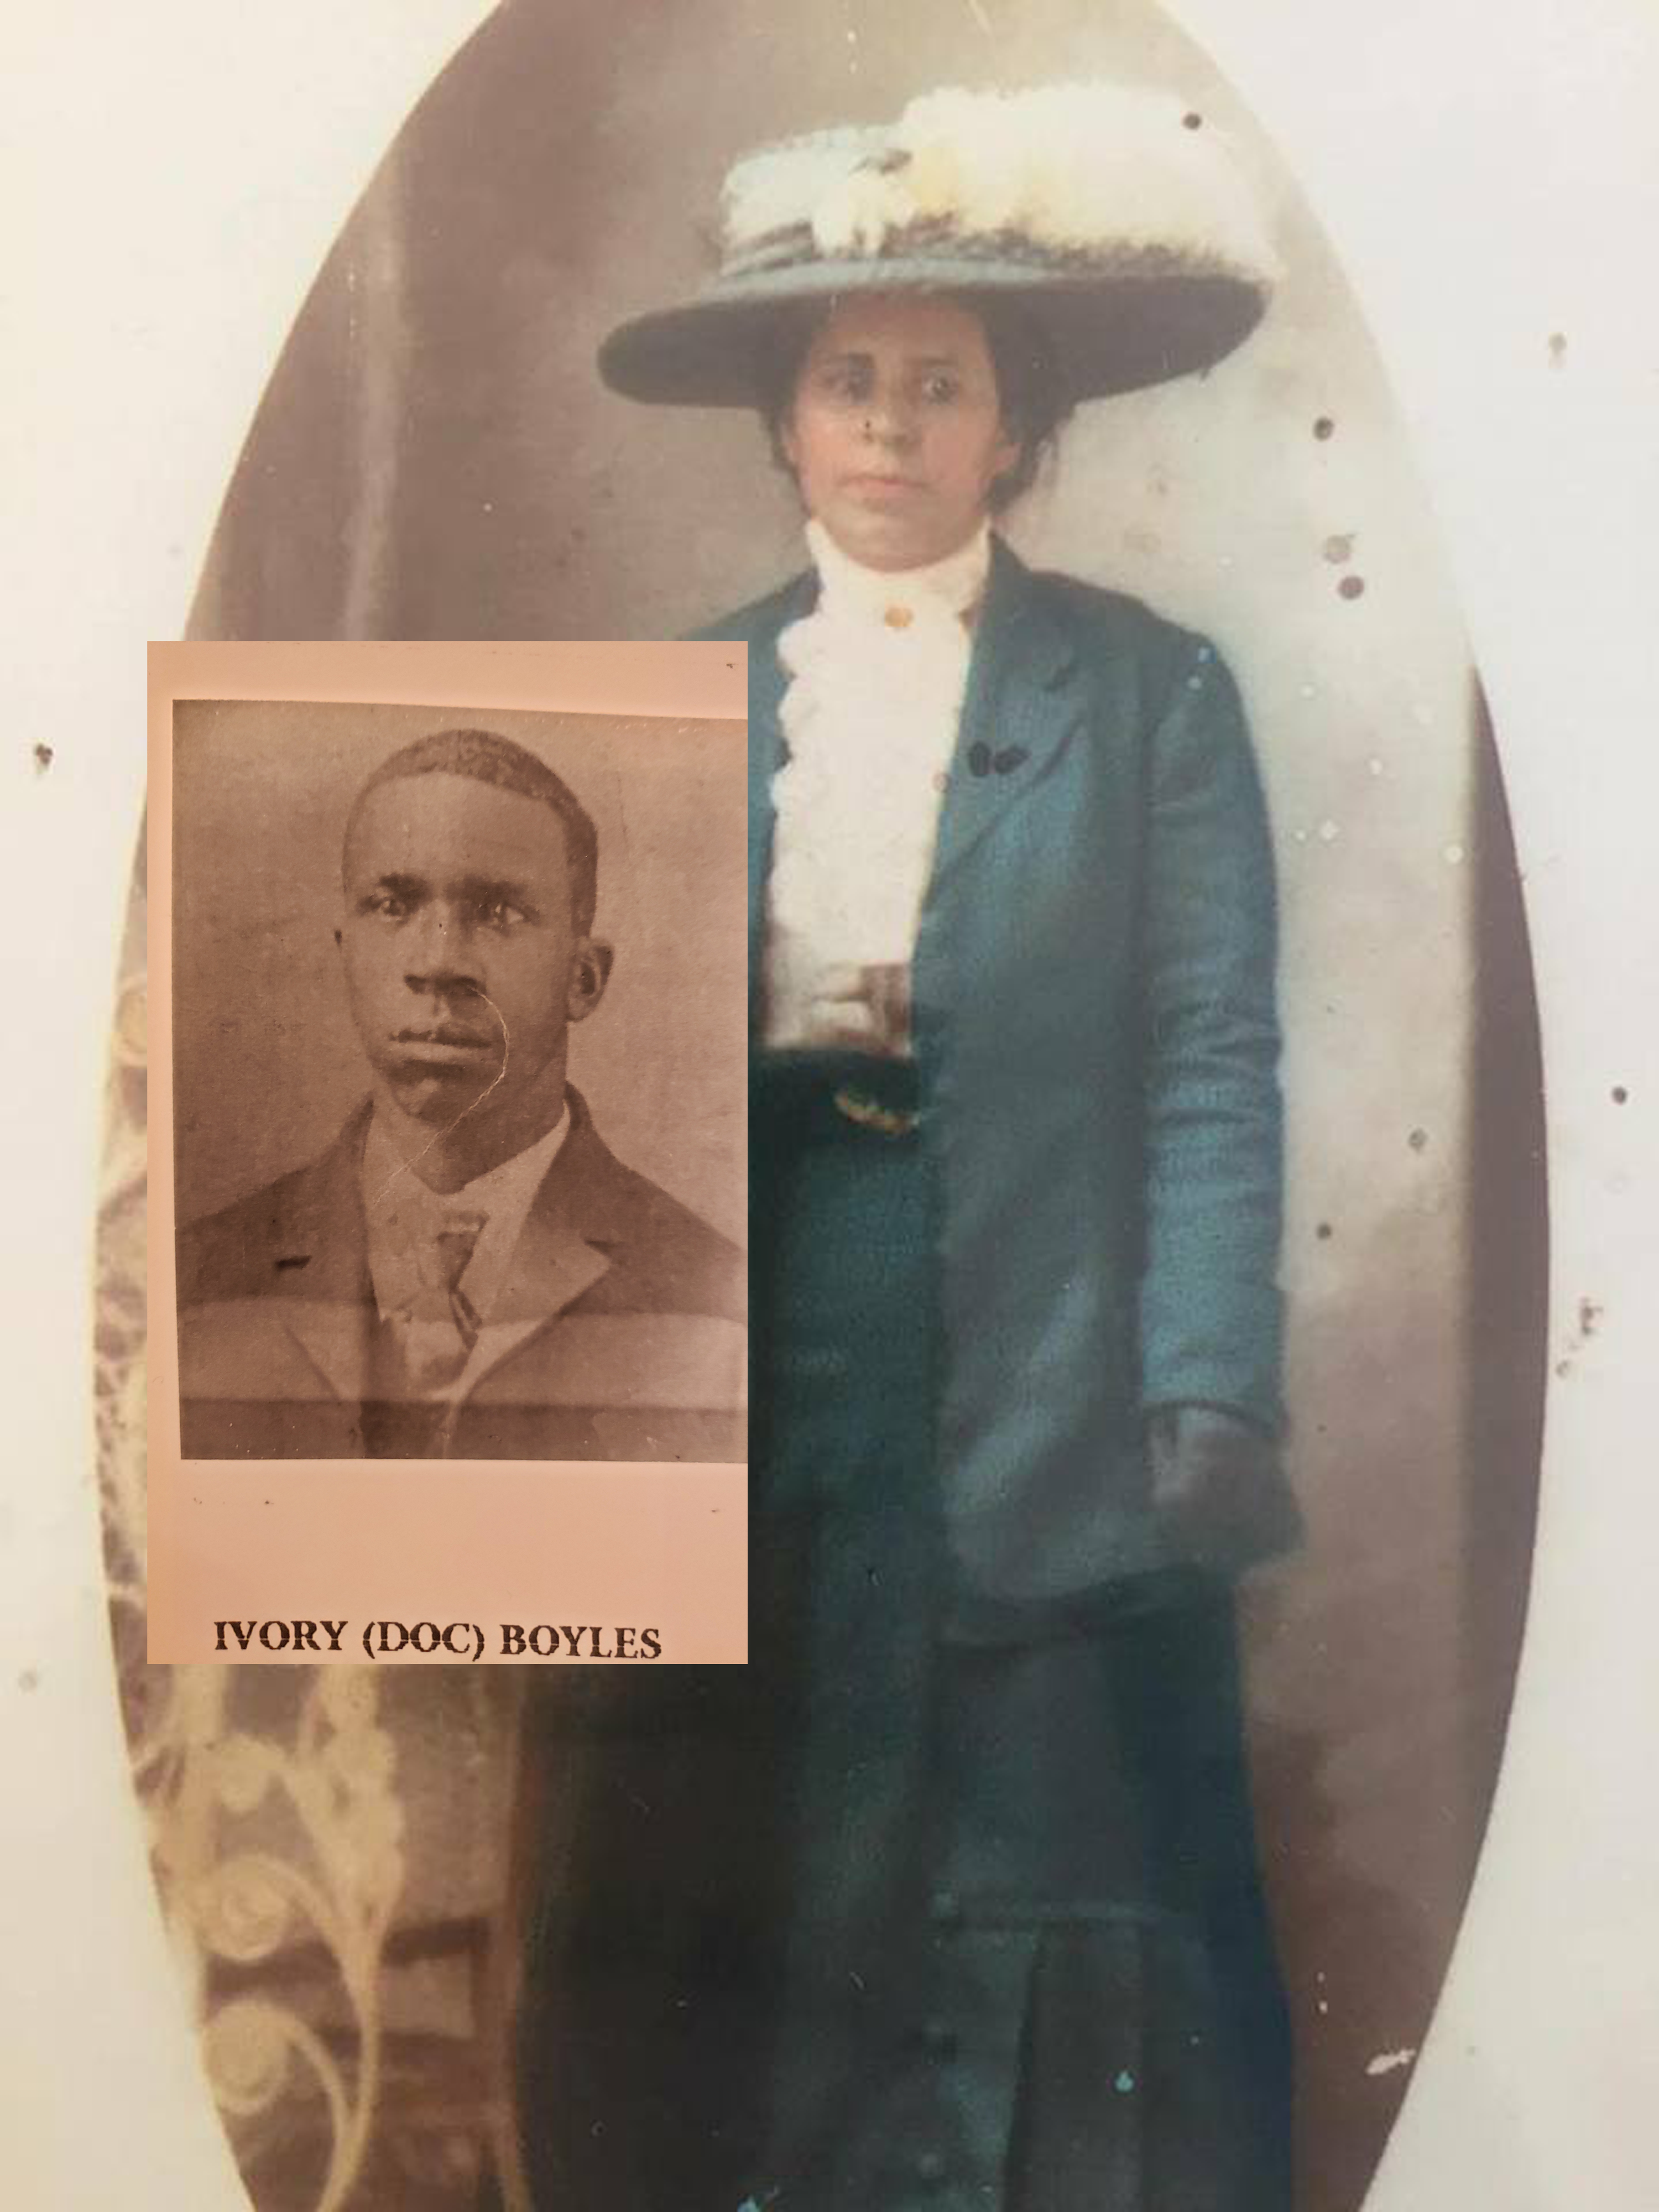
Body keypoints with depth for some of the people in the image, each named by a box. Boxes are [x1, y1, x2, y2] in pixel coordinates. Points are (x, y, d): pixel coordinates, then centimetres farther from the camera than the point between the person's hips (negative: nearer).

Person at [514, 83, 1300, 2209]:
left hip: (1042, 1393, -2)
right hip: (743, 1388, 3)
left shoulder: (1146, 690, 1)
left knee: (1045, 1938, 9)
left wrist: (1210, 1404, -14)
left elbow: (1212, 1070, -5)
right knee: (718, 1944, 15)